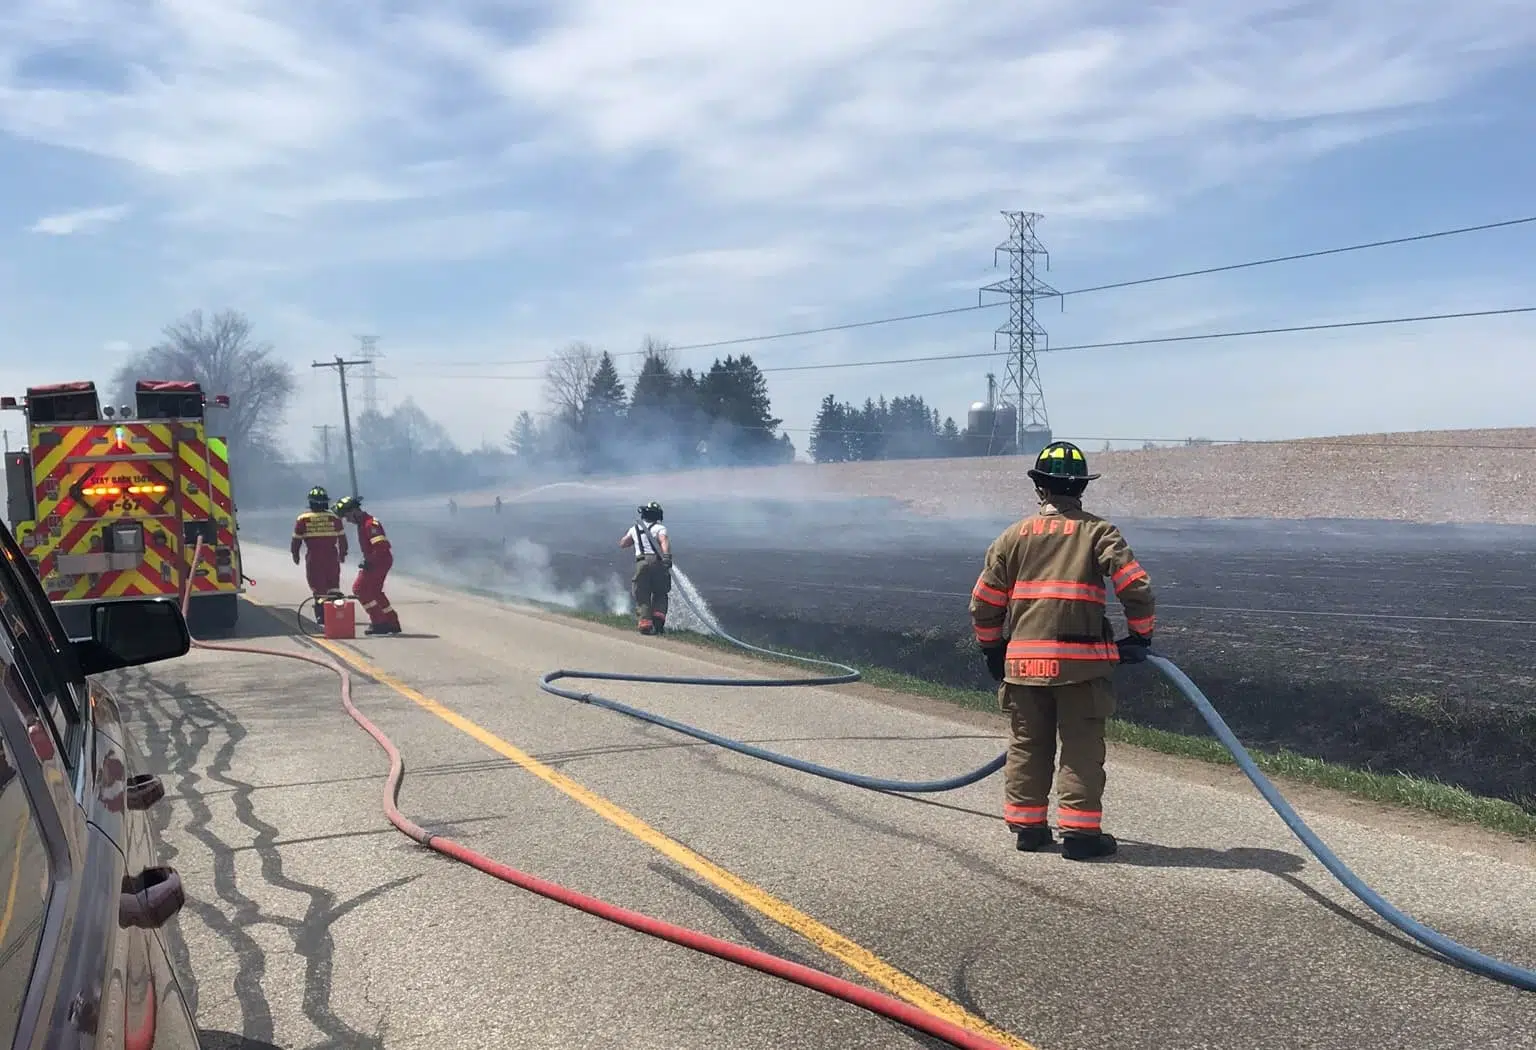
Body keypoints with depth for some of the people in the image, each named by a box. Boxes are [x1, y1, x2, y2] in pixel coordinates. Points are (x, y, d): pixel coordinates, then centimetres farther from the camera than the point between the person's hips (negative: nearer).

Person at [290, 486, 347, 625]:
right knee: (333, 584, 14)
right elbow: (342, 537, 4)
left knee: (317, 586, 4)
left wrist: (295, 553, 18)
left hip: (313, 557, -1)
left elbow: (296, 539, 2)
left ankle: (321, 616, -1)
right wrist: (342, 553, 18)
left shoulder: (302, 519, -2)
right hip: (331, 556, 1)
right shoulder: (334, 518, 0)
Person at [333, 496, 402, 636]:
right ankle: (392, 622, 22)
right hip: (377, 562, 10)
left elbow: (381, 546, -27)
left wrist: (369, 562, -22)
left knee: (359, 588, -8)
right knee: (374, 592, 16)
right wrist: (367, 561, 17)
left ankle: (378, 621, -7)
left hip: (380, 561, -10)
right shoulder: (363, 523, 14)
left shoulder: (370, 524, -19)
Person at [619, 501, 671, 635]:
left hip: (641, 562, 1)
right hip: (658, 563, -1)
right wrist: (667, 556, -27)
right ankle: (658, 621, -6)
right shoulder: (660, 528, 9)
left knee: (642, 597, 4)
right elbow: (664, 541, -13)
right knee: (660, 594, 13)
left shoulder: (635, 528, 19)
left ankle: (645, 623, -12)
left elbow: (622, 544, 29)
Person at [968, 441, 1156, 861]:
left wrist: (993, 648, 21)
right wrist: (1140, 636, 6)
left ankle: (1027, 826, 21)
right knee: (1081, 748, 4)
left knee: (1027, 744, 14)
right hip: (1081, 661, -3)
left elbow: (984, 600, 8)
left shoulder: (1013, 535, 7)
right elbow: (1136, 585, -8)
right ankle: (1079, 831, 5)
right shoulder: (1097, 532, -1)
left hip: (1023, 660, 3)